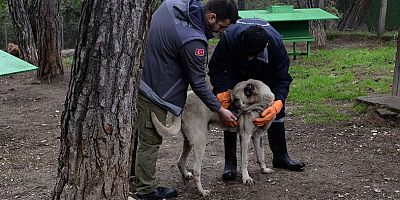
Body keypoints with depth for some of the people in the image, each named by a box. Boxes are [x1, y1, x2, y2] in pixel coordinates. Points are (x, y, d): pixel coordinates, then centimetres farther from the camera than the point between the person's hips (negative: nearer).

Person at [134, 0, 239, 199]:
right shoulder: (193, 41, -28)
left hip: (140, 77, 9)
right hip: (153, 92, -9)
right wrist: (220, 110, -4)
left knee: (146, 139, 19)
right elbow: (198, 83, -17)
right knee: (150, 143, 4)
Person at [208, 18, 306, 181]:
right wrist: (223, 98, -40)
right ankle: (230, 163, -6)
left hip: (265, 72, 2)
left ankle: (280, 156, 16)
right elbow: (216, 69, -29)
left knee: (277, 108, -1)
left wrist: (277, 105, -47)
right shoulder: (230, 38, -42)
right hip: (235, 71, -1)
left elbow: (282, 79, -30)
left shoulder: (276, 43, -38)